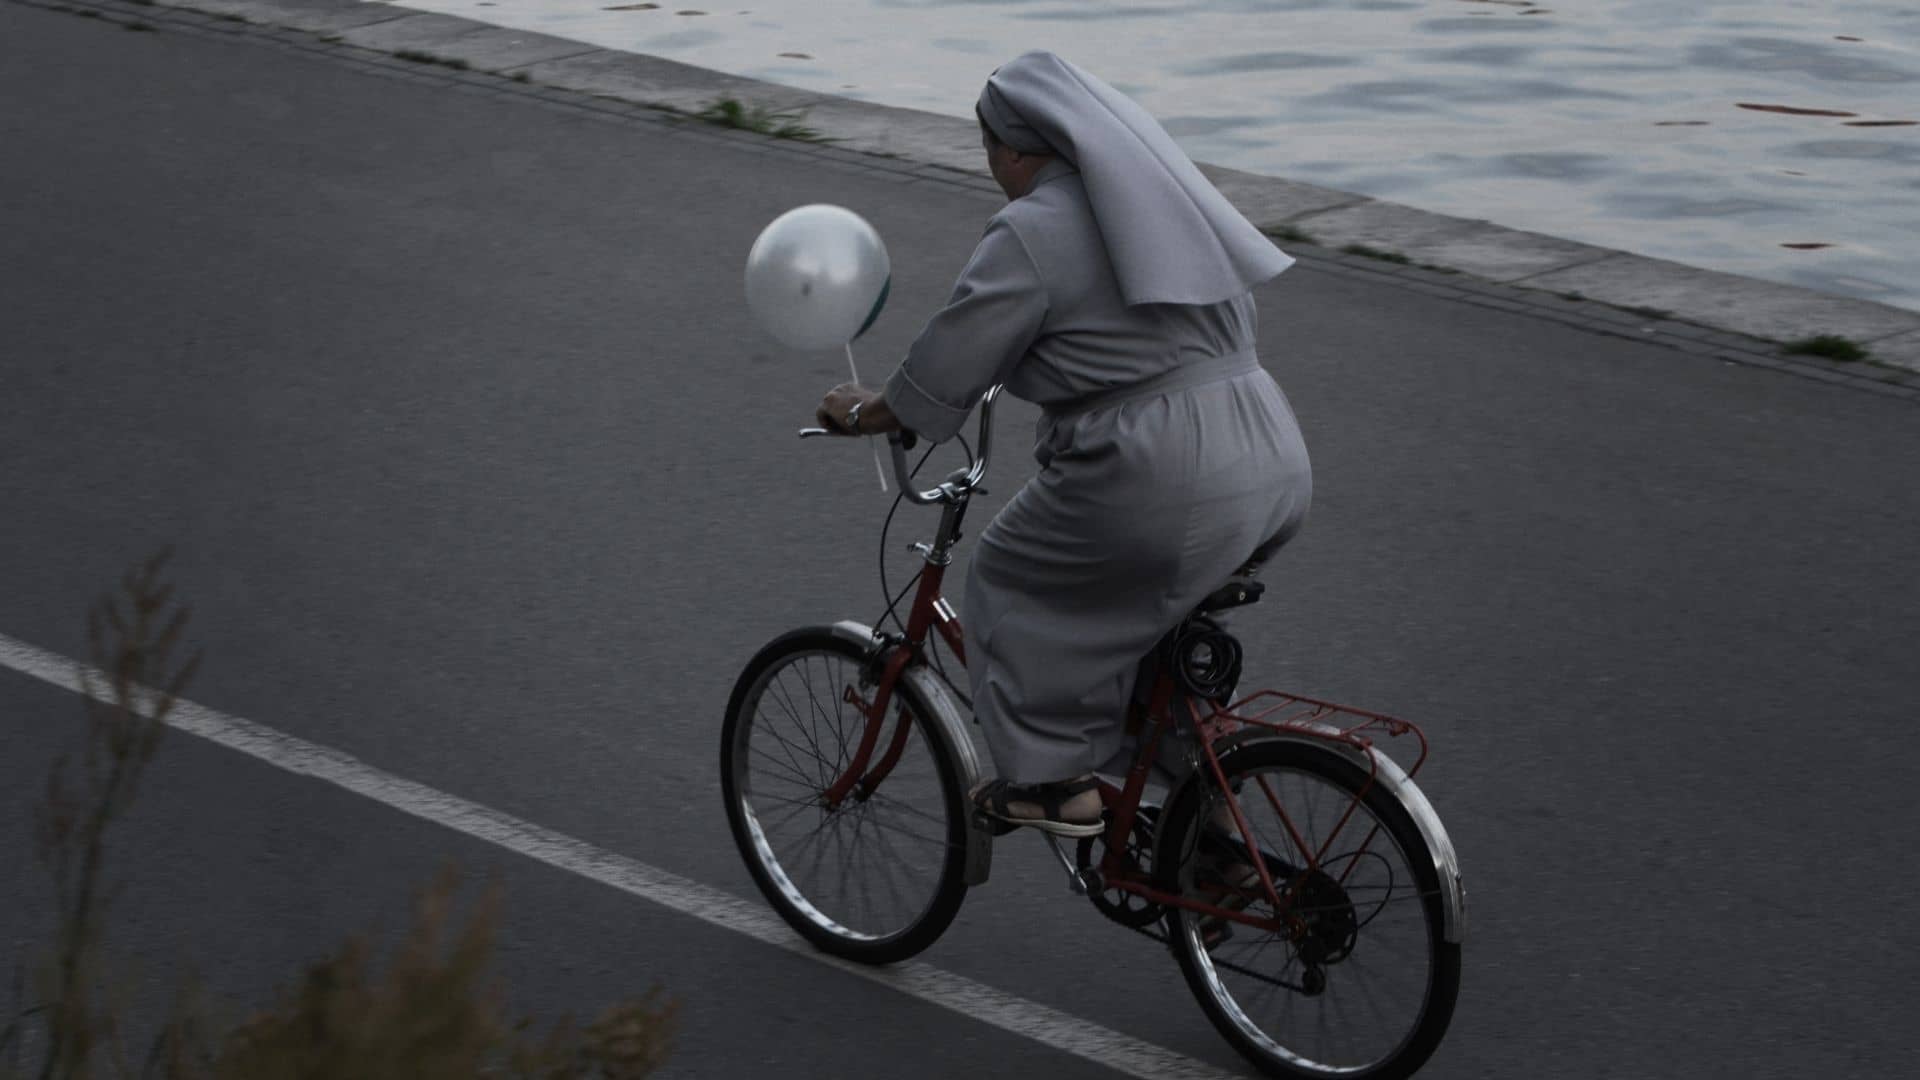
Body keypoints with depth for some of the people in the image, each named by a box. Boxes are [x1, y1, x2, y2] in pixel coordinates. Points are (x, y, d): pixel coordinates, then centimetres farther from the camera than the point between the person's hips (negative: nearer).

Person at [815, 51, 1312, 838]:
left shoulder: (1031, 232, -6)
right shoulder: (1160, 192, 19)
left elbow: (946, 369, -3)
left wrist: (864, 413, 15)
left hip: (1166, 482, -8)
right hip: (1278, 465, 8)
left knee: (1016, 581, 13)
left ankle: (1056, 782, 14)